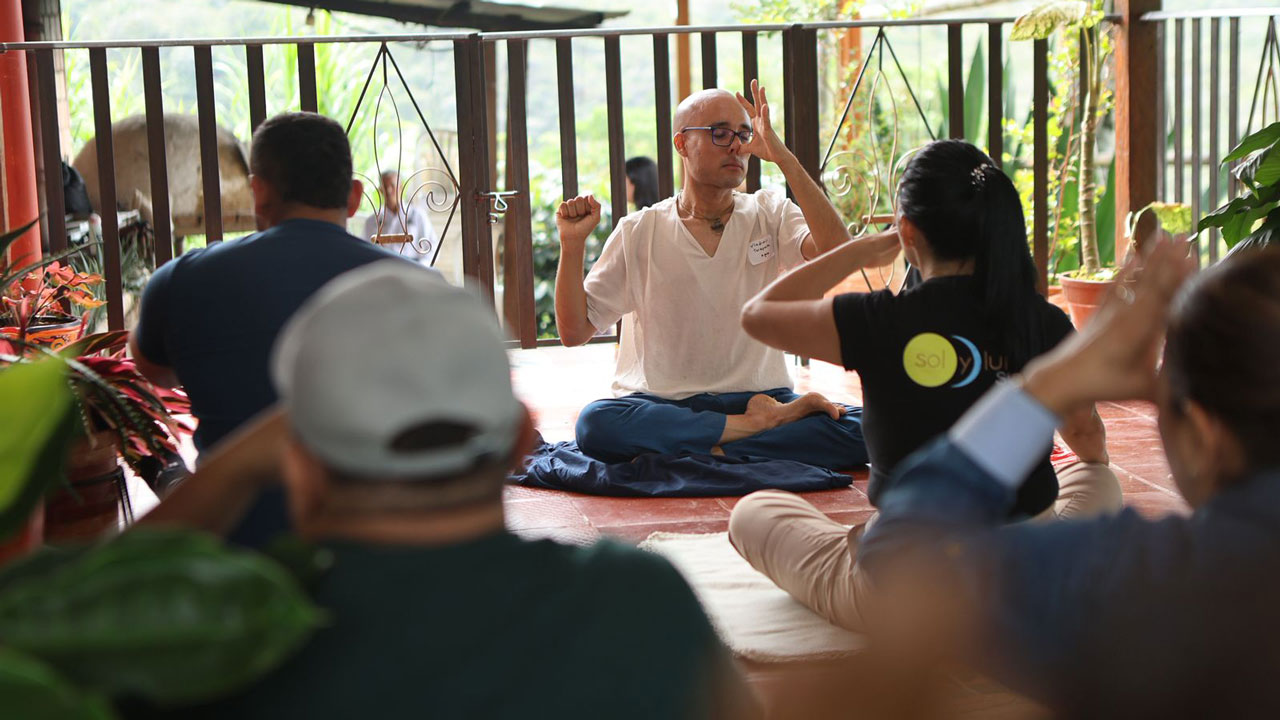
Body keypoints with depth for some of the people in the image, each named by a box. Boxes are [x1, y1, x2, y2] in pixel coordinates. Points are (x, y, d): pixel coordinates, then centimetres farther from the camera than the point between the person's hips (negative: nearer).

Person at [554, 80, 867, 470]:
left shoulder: (769, 214, 8)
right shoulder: (639, 232, 5)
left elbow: (837, 253, -13)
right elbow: (573, 331, 4)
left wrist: (784, 158, -15)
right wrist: (572, 244, -9)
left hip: (760, 394, 1)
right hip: (663, 405, 0)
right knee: (596, 424, -34)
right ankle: (764, 424, -21)